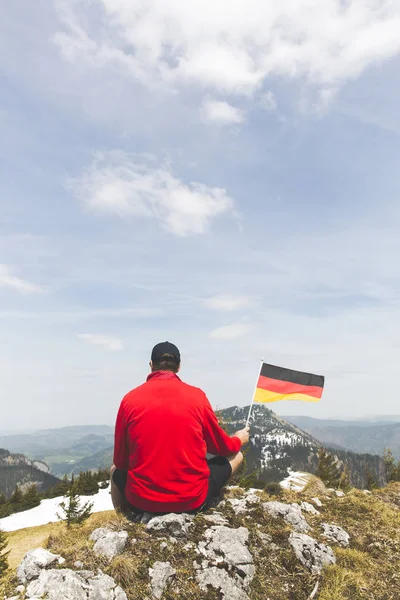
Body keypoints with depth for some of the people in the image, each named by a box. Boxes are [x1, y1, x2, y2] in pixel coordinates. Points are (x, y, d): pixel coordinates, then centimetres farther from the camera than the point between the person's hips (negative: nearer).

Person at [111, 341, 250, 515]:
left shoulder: (130, 398, -5)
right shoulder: (196, 395, -5)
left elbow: (121, 461, 4)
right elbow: (221, 447, 8)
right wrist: (239, 440, 31)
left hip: (141, 502, 1)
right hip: (192, 500, -1)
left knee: (116, 470, 33)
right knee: (235, 455, 21)